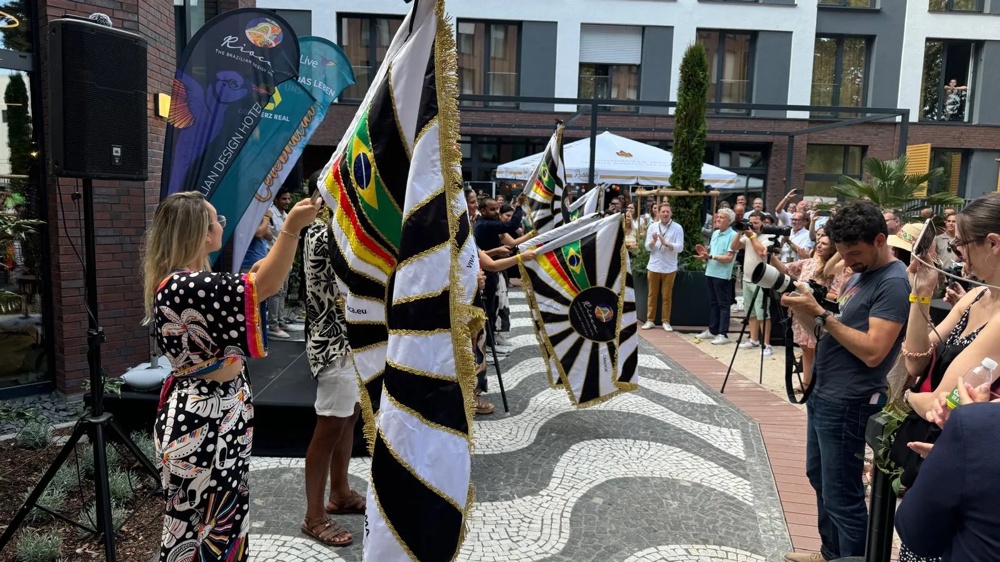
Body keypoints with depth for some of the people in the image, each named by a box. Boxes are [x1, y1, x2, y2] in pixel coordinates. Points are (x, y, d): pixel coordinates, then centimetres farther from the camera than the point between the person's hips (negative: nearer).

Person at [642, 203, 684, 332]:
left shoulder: (677, 228, -4)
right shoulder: (652, 226, 3)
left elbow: (680, 247, -12)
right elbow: (647, 247, 1)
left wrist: (666, 243, -26)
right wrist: (653, 241, -20)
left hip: (669, 268, -2)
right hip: (653, 266, 2)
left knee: (667, 296, 6)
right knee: (652, 295, 9)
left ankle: (666, 321, 13)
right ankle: (650, 320, 16)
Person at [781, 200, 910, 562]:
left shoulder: (894, 283, -17)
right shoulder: (860, 274, 11)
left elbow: (873, 352, -26)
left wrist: (822, 315, -23)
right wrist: (808, 312, -6)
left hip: (848, 403, -10)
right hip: (823, 394, 10)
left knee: (842, 495, 0)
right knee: (819, 477, 22)